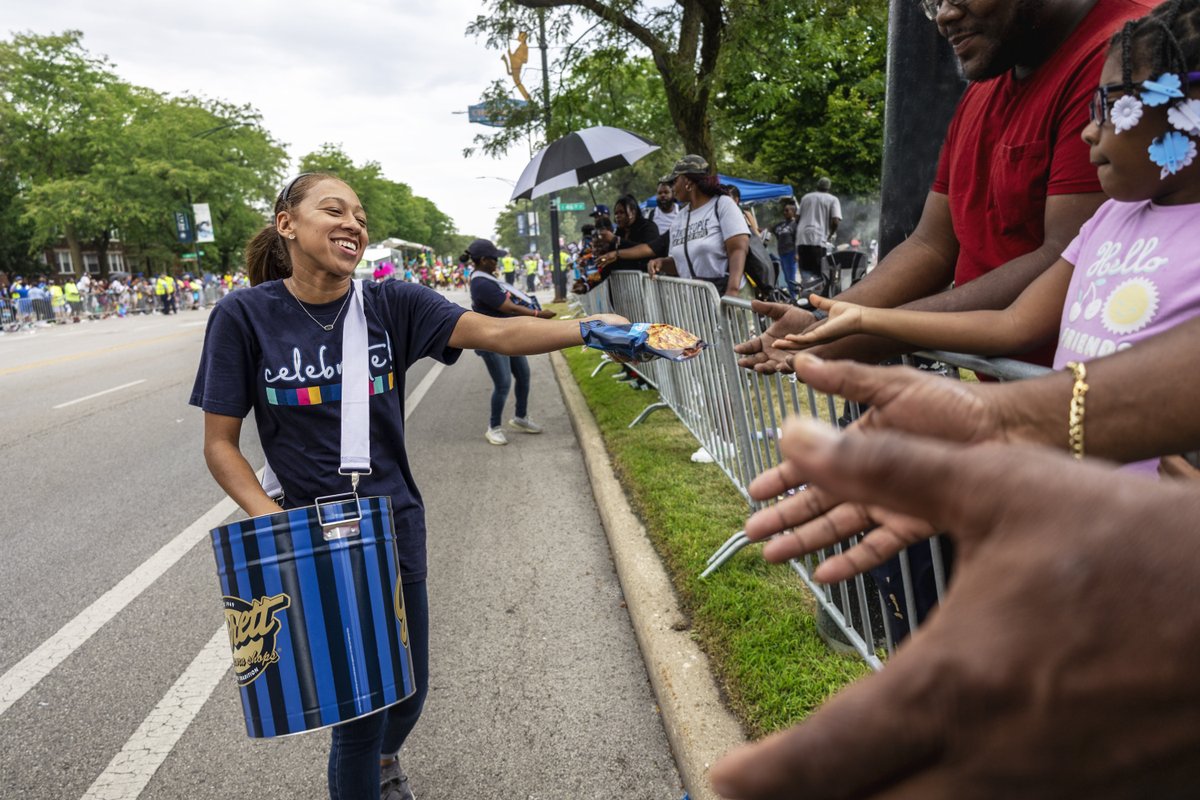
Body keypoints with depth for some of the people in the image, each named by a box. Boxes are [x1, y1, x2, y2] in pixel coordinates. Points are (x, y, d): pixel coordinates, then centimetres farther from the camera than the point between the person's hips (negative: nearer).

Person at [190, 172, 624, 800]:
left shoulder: (391, 304, -5)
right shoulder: (245, 315, -9)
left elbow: (494, 332, -19)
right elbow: (220, 445, -4)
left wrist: (588, 328, -34)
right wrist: (272, 520, -19)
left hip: (397, 527, 3)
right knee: (358, 704, 3)